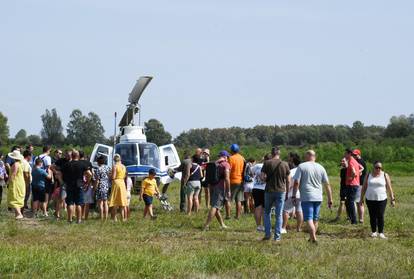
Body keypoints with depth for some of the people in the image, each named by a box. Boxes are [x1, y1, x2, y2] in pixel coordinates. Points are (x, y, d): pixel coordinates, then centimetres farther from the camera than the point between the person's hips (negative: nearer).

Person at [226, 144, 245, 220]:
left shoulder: (231, 158, -12)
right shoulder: (242, 158, 8)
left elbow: (229, 170, -15)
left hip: (233, 181, -6)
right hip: (241, 181, 6)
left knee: (228, 199, 0)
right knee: (238, 200, 10)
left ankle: (228, 215, -5)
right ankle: (238, 216, 11)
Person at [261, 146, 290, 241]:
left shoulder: (267, 163, -6)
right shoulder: (285, 164, -2)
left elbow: (263, 177, -11)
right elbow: (288, 181, 0)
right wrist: (287, 190, 14)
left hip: (269, 191, 0)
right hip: (281, 191, 1)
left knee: (267, 213, 15)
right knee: (279, 215, 5)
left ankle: (267, 234, 10)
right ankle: (277, 236, 4)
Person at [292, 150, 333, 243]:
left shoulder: (301, 167, -2)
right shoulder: (321, 168, 8)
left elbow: (296, 183, -8)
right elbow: (327, 185, 8)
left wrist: (294, 196, -1)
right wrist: (330, 200, 12)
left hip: (306, 197, -4)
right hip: (318, 197, 4)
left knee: (309, 218, -7)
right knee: (315, 219, 16)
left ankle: (313, 238, -21)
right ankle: (312, 238, 27)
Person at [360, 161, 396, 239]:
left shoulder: (385, 175, 3)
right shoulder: (369, 175, 8)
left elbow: (389, 188, 3)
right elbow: (364, 187, 11)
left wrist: (392, 199, -1)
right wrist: (361, 198, 9)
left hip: (381, 200, -2)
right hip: (370, 199, 2)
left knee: (380, 216, -5)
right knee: (372, 216, 5)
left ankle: (381, 232, 3)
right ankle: (374, 232, 15)